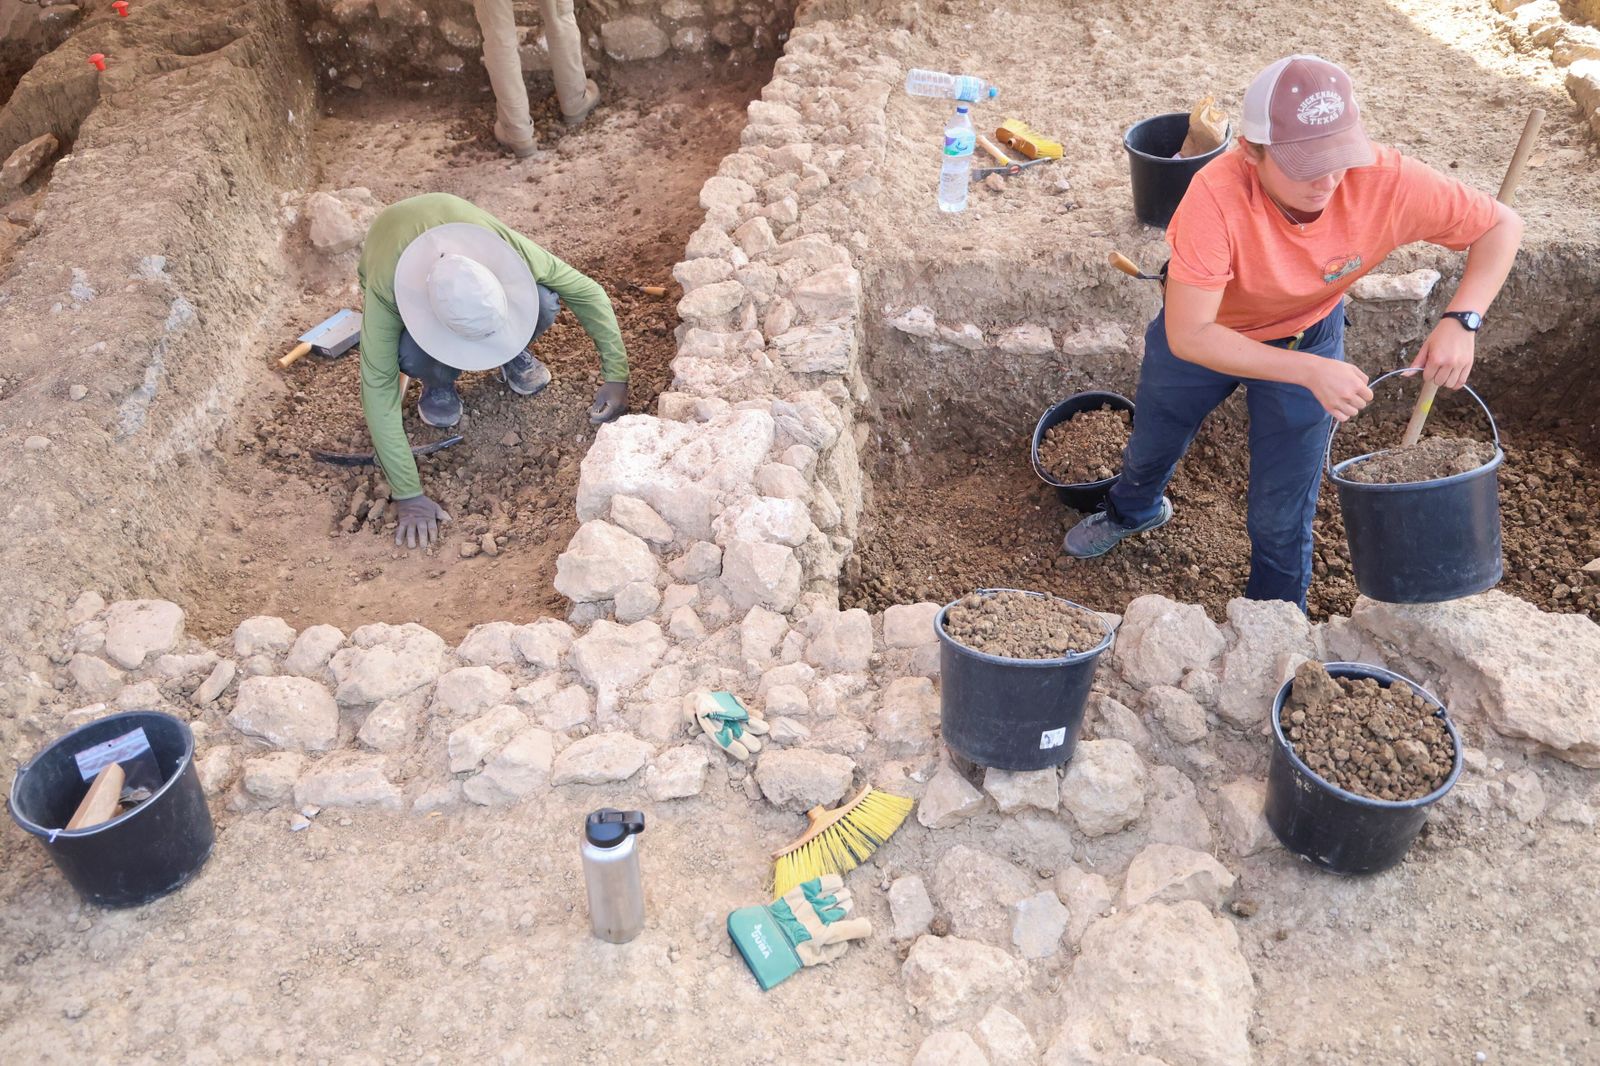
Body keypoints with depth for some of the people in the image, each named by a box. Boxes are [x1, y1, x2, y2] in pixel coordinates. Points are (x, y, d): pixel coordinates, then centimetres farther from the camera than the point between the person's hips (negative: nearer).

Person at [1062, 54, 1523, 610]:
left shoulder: (1388, 182, -33)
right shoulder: (1217, 196, -41)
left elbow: (1502, 225, -18)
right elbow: (1188, 336, -40)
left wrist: (1461, 319, -35)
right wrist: (1311, 371, -45)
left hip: (1308, 336, 1)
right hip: (1202, 333, 0)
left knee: (1280, 516, 4)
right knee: (1152, 448, 27)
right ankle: (1134, 510, 65)